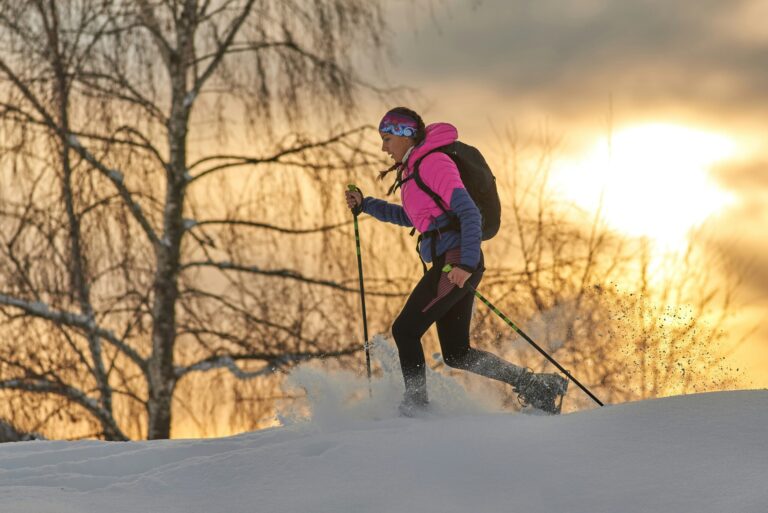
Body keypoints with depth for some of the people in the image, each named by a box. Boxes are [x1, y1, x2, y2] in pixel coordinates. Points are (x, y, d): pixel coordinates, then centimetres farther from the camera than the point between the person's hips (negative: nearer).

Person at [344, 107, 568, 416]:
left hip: (455, 260, -10)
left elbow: (469, 213, -19)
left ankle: (416, 405, -6)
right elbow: (410, 216, 37)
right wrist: (365, 205, 29)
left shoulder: (433, 163, -10)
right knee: (456, 354, 9)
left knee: (405, 330, -9)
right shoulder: (414, 168, 19)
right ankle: (538, 387, 9)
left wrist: (466, 263, -29)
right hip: (452, 264, 10)